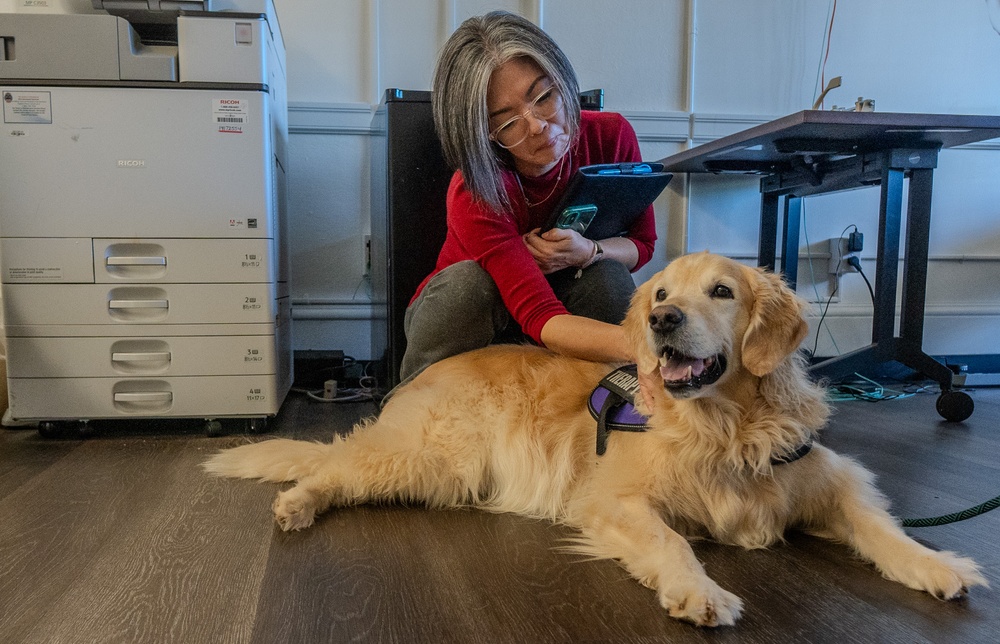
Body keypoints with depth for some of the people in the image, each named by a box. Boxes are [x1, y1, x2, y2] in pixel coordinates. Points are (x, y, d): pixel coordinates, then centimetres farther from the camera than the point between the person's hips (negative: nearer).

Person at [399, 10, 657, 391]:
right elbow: (542, 320, -42)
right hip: (466, 312, -3)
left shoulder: (612, 136, -18)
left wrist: (588, 251, -30)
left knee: (609, 277, -27)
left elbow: (642, 242, -6)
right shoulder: (475, 195, -33)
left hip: (568, 295, 3)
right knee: (467, 281, -35)